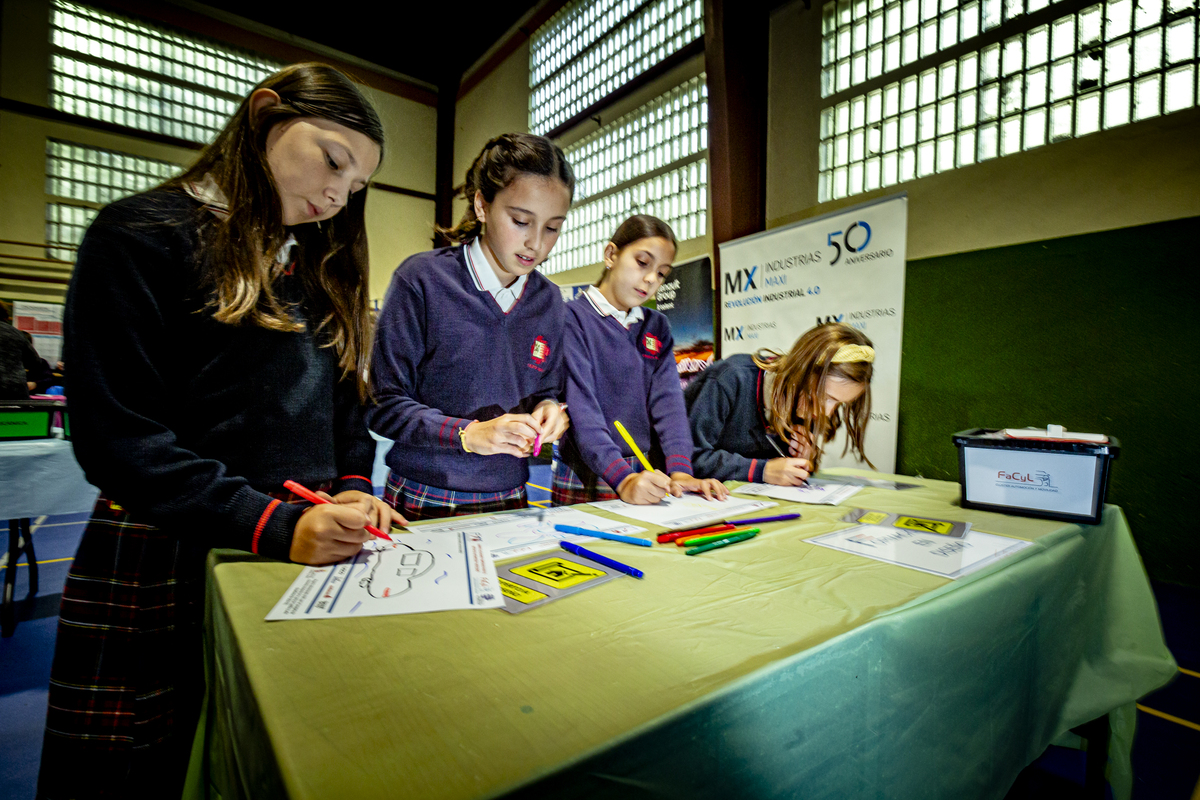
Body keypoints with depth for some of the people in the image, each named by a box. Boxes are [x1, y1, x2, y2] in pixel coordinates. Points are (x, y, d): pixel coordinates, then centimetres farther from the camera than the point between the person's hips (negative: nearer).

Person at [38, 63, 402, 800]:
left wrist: (352, 488, -5)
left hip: (305, 558, 6)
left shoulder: (319, 266, 14)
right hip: (163, 566, -5)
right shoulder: (145, 236, -5)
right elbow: (116, 434, -13)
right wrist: (272, 525, -22)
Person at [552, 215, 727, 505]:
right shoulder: (573, 318, -5)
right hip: (585, 481, -4)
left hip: (646, 478, 4)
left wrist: (680, 471, -13)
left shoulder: (658, 326, 13)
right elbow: (582, 410, -16)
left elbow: (668, 400, 1)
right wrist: (623, 480, -26)